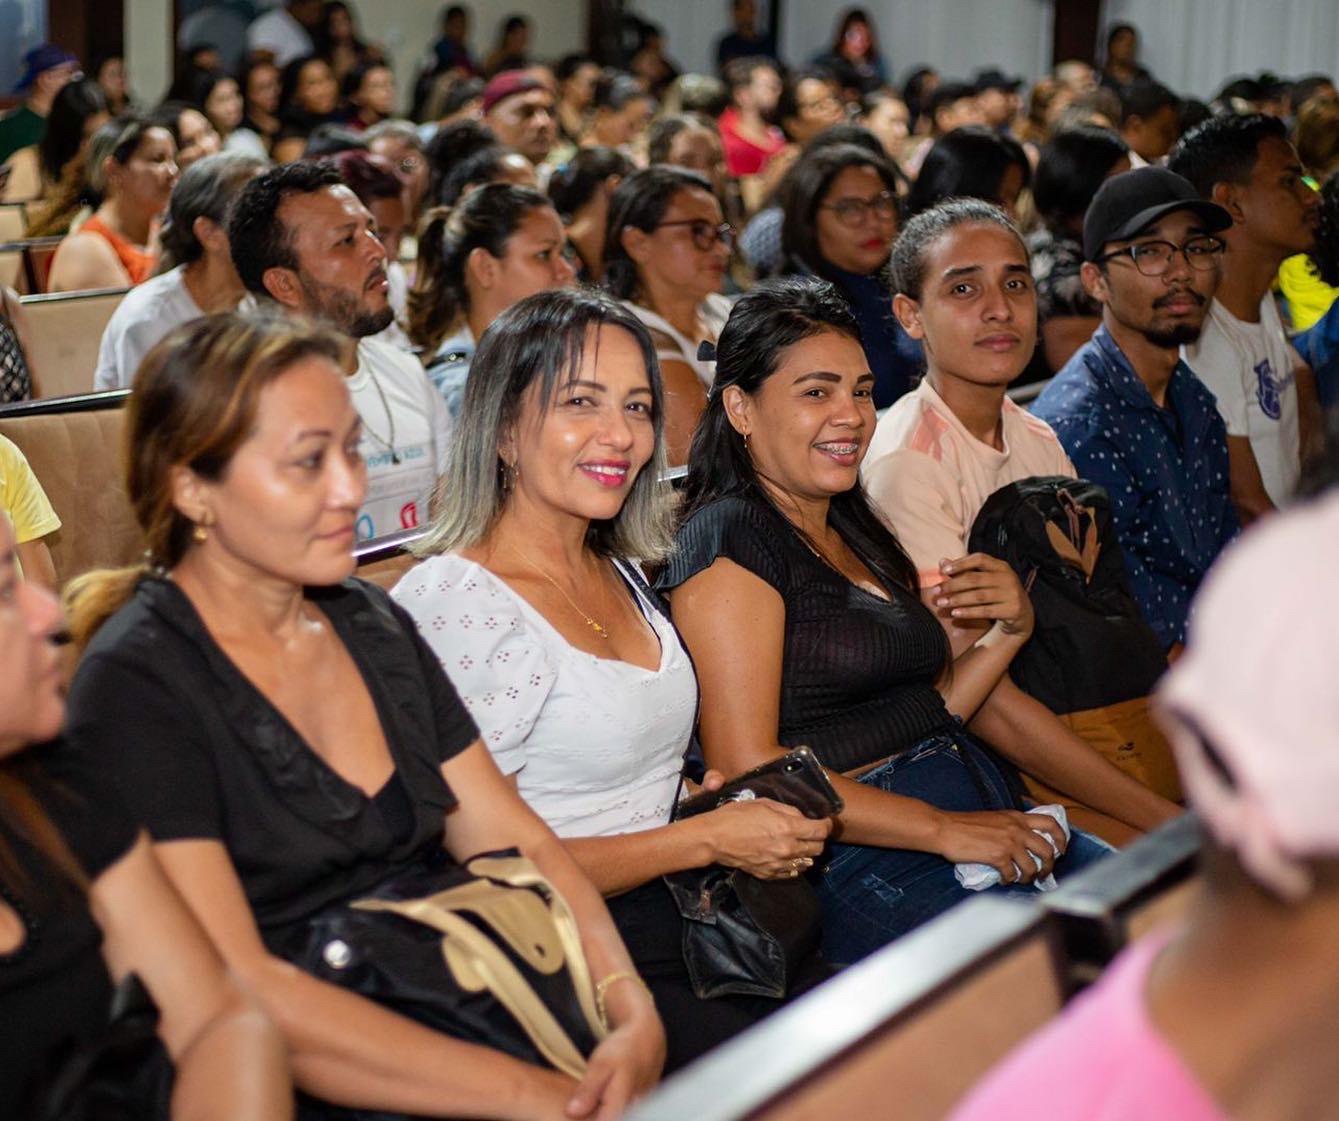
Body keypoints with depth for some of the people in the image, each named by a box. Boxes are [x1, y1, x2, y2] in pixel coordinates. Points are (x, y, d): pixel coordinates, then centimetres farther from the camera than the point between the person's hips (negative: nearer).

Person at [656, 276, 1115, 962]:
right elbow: (746, 769, -15)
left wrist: (1011, 629, 5)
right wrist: (947, 830, -17)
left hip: (990, 817, 9)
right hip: (857, 863, -8)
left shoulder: (856, 531, 20)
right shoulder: (728, 538, -6)